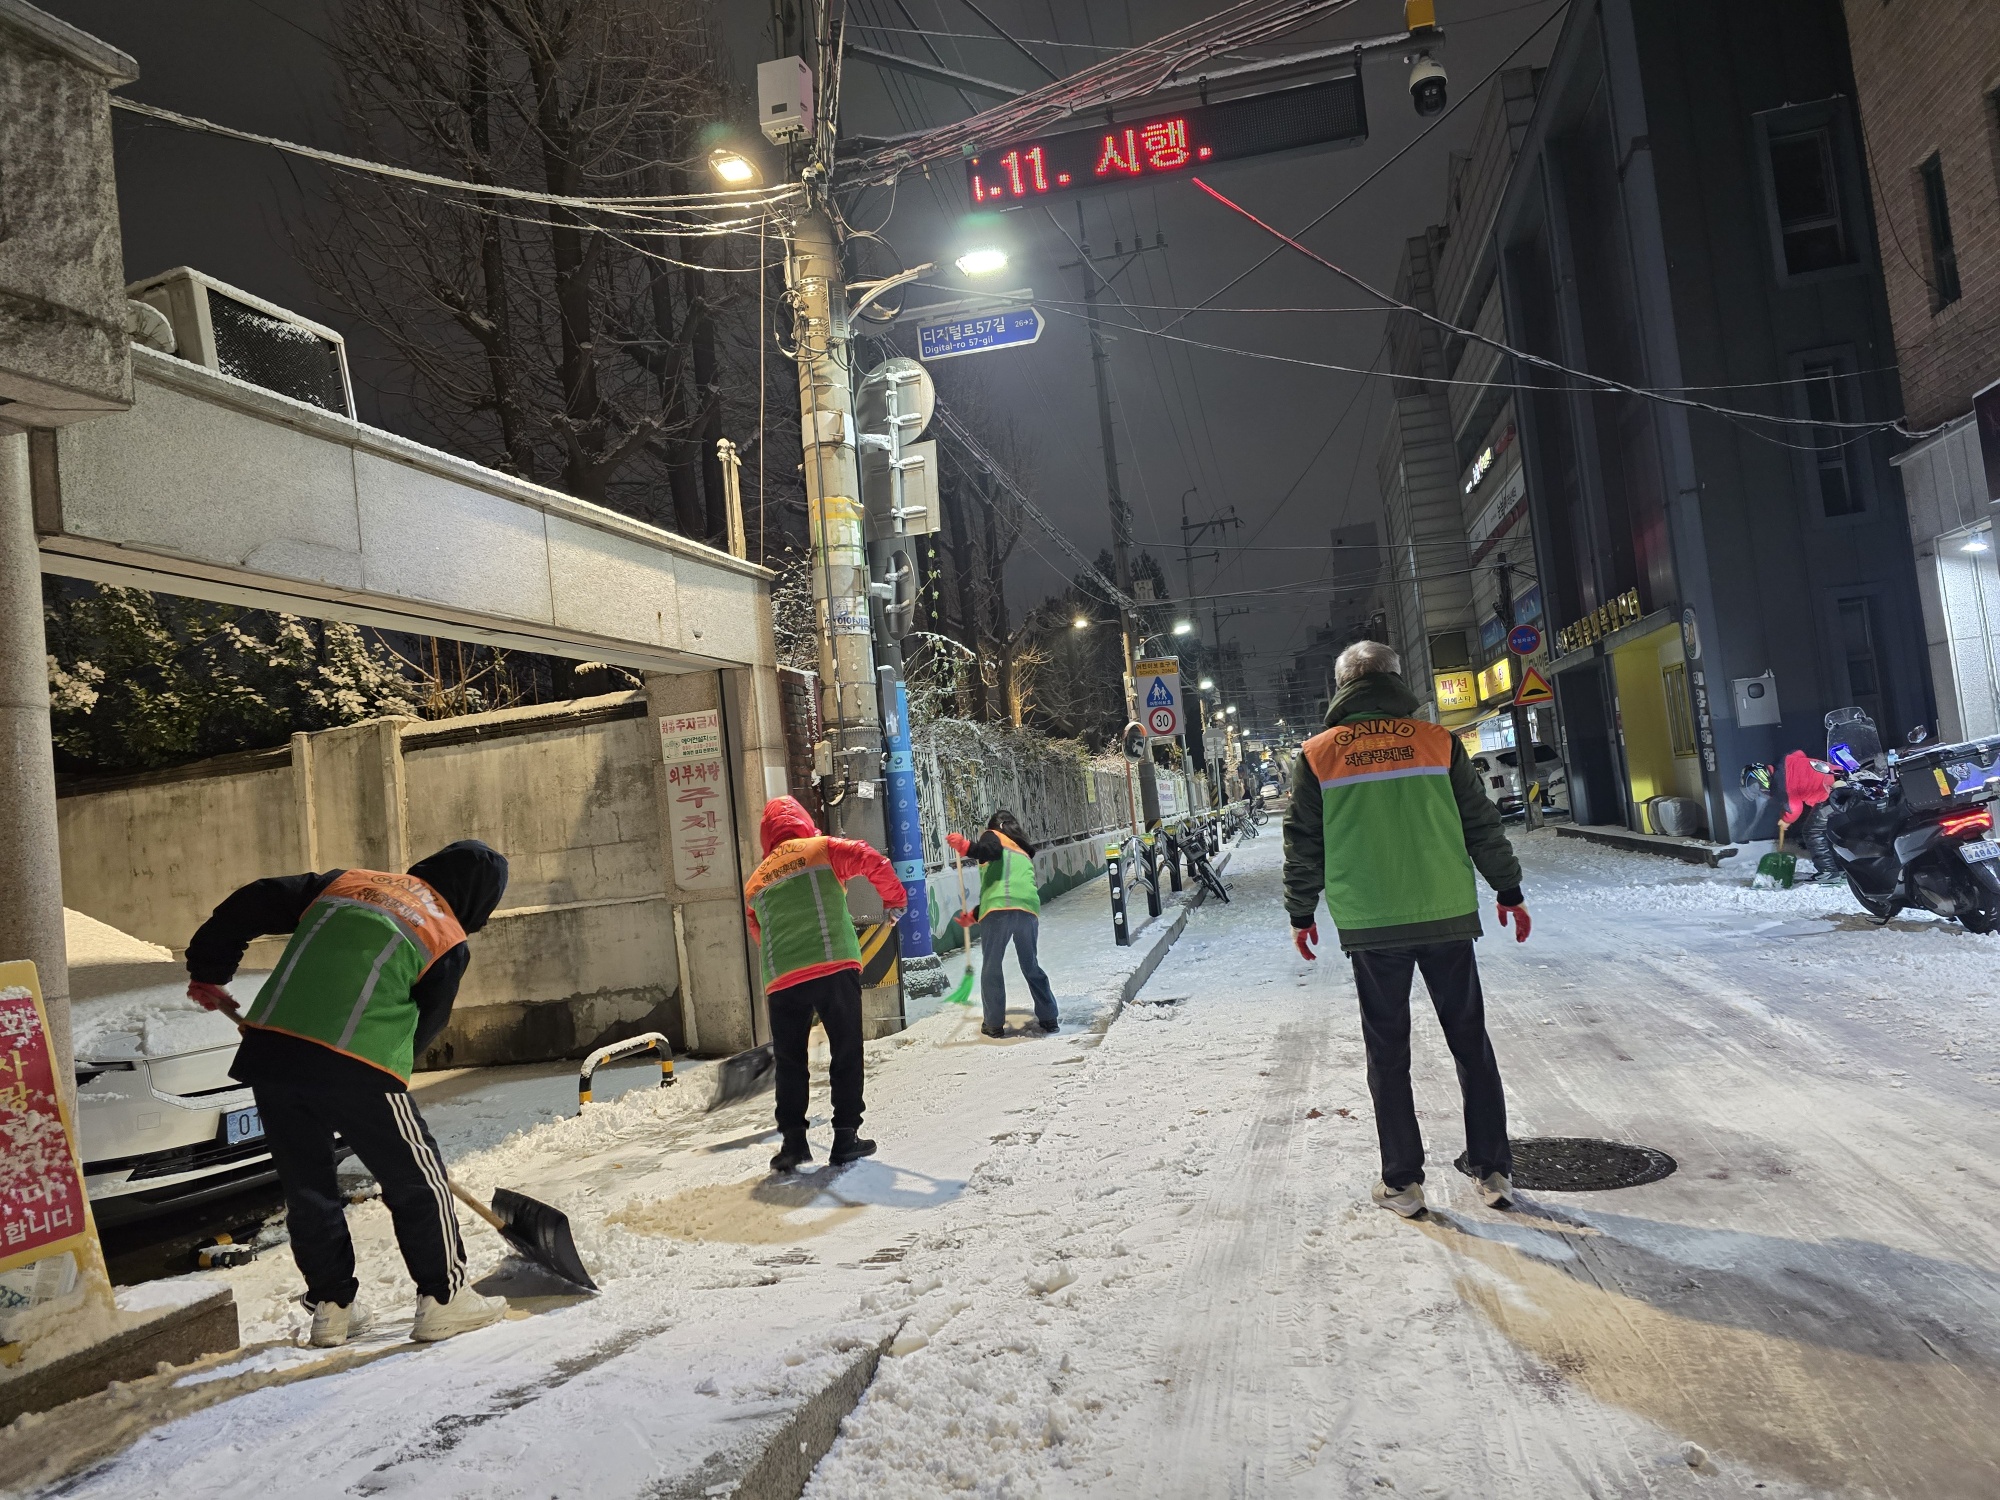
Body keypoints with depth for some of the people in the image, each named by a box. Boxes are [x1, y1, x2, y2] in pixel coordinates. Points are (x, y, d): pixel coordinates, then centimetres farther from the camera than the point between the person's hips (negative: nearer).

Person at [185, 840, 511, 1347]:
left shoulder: (344, 882, 20)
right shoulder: (449, 942, 7)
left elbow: (254, 903, 17)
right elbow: (425, 1025, 11)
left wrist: (208, 971, 27)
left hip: (269, 1048, 5)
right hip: (359, 1066, -5)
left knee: (306, 1184, 19)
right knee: (418, 1181, 11)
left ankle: (331, 1306, 27)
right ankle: (443, 1299, 16)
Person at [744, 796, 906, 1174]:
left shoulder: (754, 881, 19)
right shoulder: (821, 849, 7)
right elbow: (873, 861, -4)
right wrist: (894, 899, 10)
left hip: (781, 981, 3)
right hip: (834, 968, -3)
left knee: (790, 1061, 14)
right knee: (846, 1051, 8)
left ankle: (793, 1142, 13)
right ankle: (846, 1136, 7)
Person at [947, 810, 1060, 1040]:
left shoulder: (993, 836, 18)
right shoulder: (1024, 853, 35)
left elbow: (991, 850, -8)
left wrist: (966, 847, -22)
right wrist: (974, 914, 46)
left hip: (998, 909, -5)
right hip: (1028, 909, 5)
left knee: (991, 967, 8)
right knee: (1031, 966, 19)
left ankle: (994, 1024, 9)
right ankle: (1049, 1020, 20)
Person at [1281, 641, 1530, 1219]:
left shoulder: (1318, 754, 0)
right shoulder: (1437, 742, 0)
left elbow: (1303, 843, 3)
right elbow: (1483, 826, 4)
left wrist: (1301, 915, 14)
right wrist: (1510, 892, 16)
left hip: (1370, 927, 0)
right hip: (1447, 915, 1)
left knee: (1387, 1053, 9)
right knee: (1471, 1041, 13)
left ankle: (1402, 1181, 14)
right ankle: (1493, 1170, 18)